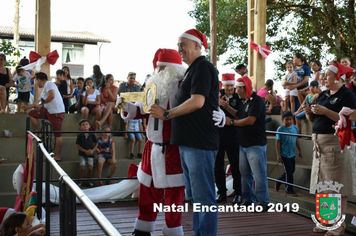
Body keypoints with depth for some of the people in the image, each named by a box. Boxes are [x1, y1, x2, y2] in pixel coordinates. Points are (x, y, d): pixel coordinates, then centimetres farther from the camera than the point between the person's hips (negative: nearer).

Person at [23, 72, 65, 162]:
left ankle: (57, 156, -4)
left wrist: (41, 103, -11)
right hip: (49, 111, 10)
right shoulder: (44, 90, 25)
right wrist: (28, 107, 46)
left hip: (57, 112, -10)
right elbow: (39, 102, 37)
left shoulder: (49, 84, -4)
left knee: (58, 134, -6)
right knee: (30, 113, 10)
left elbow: (52, 95, -22)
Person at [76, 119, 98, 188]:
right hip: (82, 154, -1)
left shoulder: (92, 135, 0)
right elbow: (78, 146, -3)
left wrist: (93, 150, -7)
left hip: (90, 154, 1)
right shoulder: (80, 136, -3)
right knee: (82, 168, -13)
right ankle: (80, 182, 4)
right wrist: (85, 151, -14)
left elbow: (96, 143, 9)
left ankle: (89, 181, 11)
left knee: (90, 168, -8)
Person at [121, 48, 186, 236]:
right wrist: (127, 107, -1)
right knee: (148, 189, 17)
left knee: (173, 192, 3)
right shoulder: (155, 86, 11)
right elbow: (143, 111, 17)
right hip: (152, 147, 8)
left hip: (173, 149, -7)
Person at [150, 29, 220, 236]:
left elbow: (197, 101, -21)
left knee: (203, 196, -4)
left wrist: (166, 114, -13)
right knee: (194, 195, 16)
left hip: (200, 143, -10)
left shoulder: (202, 67, -10)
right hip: (188, 142, 10)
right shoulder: (193, 69, 20)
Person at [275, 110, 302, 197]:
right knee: (289, 172, -2)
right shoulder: (280, 129, -11)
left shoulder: (294, 128, 5)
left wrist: (300, 151, 16)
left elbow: (297, 140, 14)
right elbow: (278, 142, -11)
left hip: (292, 154, 6)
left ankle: (278, 182, 33)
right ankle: (289, 190, 11)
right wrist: (278, 155, -14)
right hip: (284, 154, -6)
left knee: (292, 170, 14)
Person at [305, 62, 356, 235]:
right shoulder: (323, 95, 16)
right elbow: (314, 120, 21)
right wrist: (309, 113, 0)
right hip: (319, 143, 8)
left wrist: (325, 111, -22)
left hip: (336, 144, -7)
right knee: (323, 185, 9)